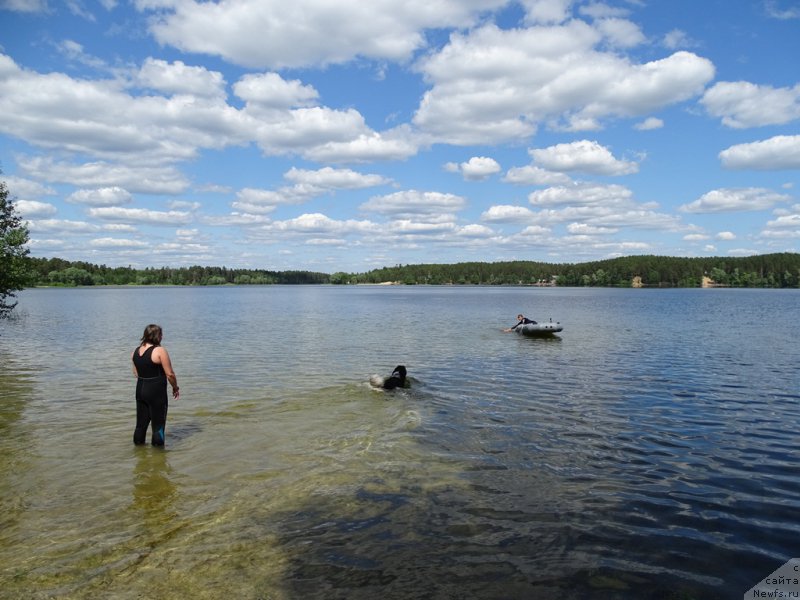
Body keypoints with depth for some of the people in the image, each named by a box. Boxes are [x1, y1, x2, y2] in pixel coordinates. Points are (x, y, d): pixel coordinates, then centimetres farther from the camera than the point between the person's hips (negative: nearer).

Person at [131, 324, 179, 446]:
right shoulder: (160, 351, -15)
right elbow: (170, 374, -14)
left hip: (140, 390, 7)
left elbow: (136, 373, 14)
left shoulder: (136, 351, 6)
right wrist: (175, 388, 1)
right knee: (158, 425, 3)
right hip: (157, 392, -7)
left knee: (141, 424, 17)